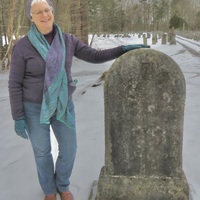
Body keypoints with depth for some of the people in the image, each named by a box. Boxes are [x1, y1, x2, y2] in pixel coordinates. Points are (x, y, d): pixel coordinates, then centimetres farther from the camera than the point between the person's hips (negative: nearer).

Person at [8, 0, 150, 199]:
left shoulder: (67, 40, -5)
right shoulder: (22, 46, -16)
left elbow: (95, 56, -4)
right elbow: (15, 83, -11)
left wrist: (124, 49, -14)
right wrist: (18, 117, -12)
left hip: (62, 104, 3)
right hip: (34, 107, -3)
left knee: (69, 149, 11)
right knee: (42, 152, 12)